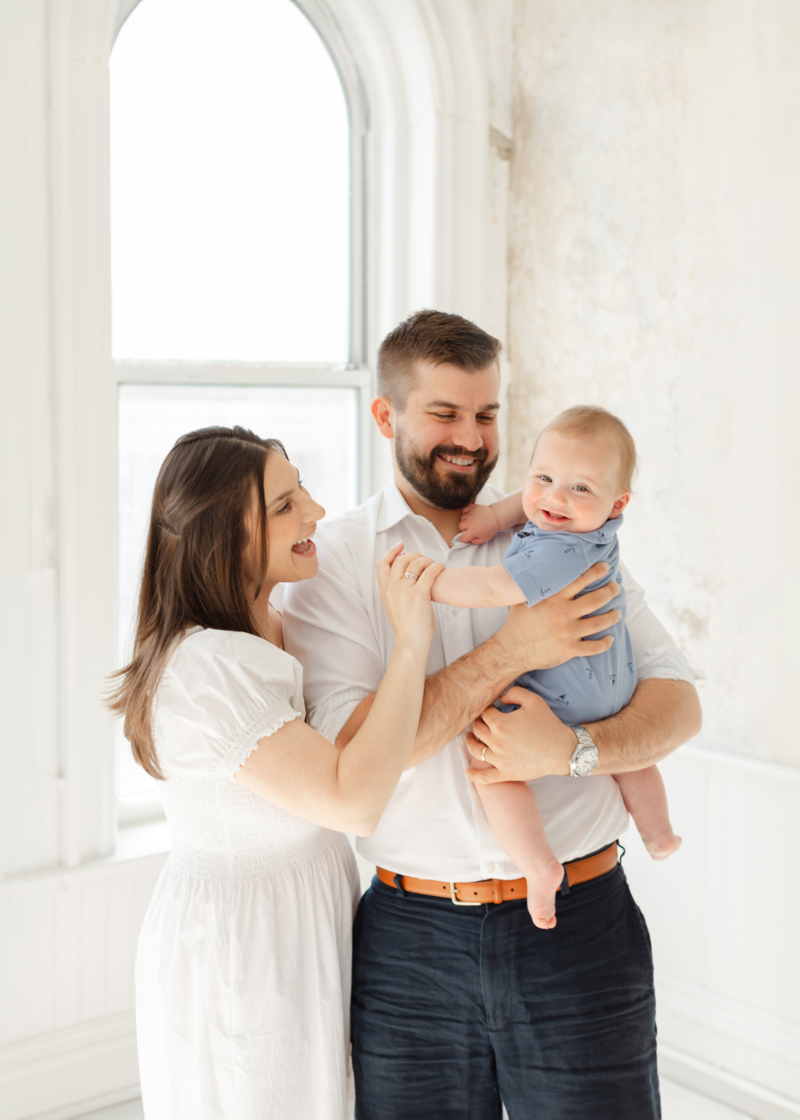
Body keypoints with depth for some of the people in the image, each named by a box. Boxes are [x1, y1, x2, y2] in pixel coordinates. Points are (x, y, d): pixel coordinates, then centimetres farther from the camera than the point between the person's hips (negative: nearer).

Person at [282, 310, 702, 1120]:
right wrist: (511, 652, -18)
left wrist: (571, 746, -19)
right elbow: (352, 756, -15)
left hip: (578, 926, 1)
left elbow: (677, 702, 1)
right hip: (409, 938, -1)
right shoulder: (330, 561, -2)